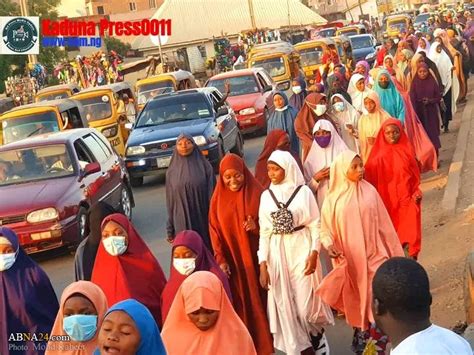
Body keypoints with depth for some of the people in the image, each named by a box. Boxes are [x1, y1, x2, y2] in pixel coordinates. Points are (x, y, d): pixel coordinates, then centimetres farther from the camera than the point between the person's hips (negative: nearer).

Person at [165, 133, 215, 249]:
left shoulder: (204, 166, 1)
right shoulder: (172, 171, 7)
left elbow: (212, 195, -1)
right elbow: (170, 201, 8)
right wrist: (170, 229, 5)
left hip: (203, 220, -1)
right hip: (182, 222, 1)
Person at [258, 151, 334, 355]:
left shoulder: (304, 192, -4)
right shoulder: (266, 196, 4)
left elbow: (315, 225, -2)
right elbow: (264, 232, 5)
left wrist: (314, 253, -13)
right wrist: (263, 263, 0)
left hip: (302, 251, -3)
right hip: (277, 254, 3)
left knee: (305, 303, -1)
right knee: (285, 305, 7)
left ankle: (318, 337, 29)